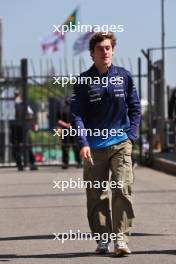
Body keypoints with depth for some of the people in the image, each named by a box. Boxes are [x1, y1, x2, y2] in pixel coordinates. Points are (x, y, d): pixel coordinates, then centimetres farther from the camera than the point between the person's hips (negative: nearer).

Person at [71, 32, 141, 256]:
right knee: (96, 196, 5)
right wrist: (83, 143, -14)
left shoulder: (124, 76, 5)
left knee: (122, 190, -13)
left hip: (121, 145, 0)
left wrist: (130, 136, 2)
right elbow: (76, 115, -3)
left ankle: (121, 237, -13)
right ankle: (102, 239, 15)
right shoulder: (83, 81, 0)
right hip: (94, 147, 0)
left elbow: (135, 108, 13)